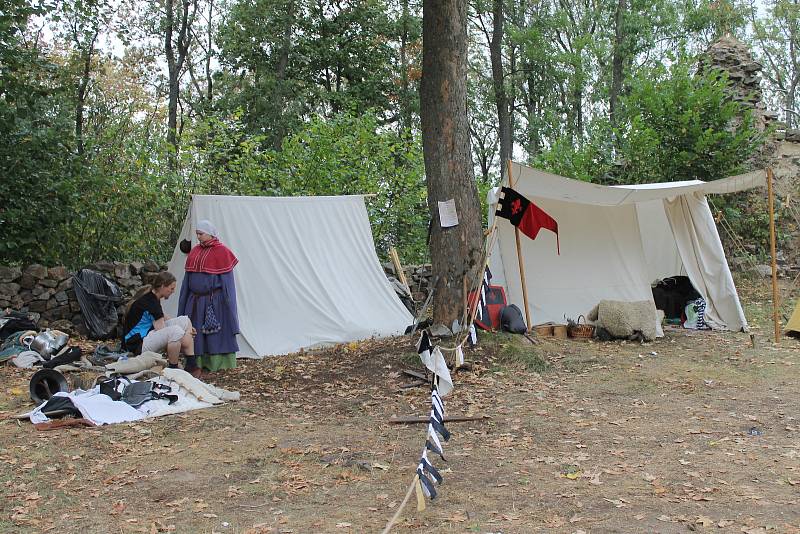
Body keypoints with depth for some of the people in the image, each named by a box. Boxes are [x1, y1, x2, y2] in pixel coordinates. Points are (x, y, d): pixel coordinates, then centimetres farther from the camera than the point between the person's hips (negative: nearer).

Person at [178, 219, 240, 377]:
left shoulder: (222, 252, -6)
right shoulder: (194, 251, 12)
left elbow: (226, 280, -7)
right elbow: (188, 278, 15)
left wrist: (227, 302, -11)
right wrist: (185, 302, 12)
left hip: (214, 301, -6)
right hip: (195, 300, 6)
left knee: (215, 331, -1)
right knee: (195, 332, 7)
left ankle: (217, 365, 6)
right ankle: (196, 365, 14)